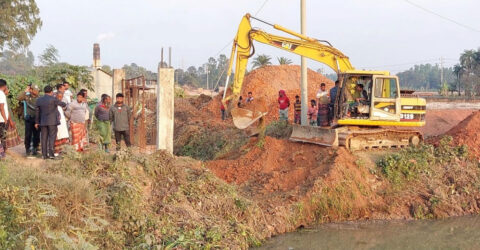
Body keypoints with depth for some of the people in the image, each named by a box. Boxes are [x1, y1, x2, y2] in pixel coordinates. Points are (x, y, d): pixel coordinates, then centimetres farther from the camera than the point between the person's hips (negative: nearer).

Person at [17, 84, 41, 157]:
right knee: (28, 135, 0)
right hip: (29, 118, -2)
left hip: (37, 119, 2)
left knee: (36, 135, 6)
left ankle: (35, 149, 18)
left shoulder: (39, 98, 5)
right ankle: (28, 150, 8)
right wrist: (25, 91, -13)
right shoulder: (27, 97, 0)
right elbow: (18, 98, -16)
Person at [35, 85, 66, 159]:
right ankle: (51, 153, -8)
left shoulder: (39, 100, 6)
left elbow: (37, 111, 11)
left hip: (43, 122, 5)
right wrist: (64, 104, 26)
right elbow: (63, 104, 2)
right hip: (52, 121, -5)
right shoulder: (53, 99, -9)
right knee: (52, 137, -2)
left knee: (44, 138, 7)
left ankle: (44, 154, 7)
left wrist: (37, 122, 18)